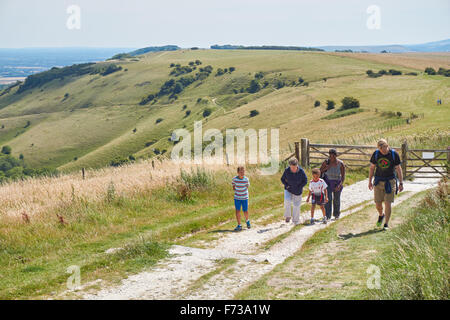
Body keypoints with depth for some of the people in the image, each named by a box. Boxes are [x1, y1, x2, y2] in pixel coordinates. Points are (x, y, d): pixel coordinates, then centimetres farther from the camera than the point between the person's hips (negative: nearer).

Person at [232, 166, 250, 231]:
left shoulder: (246, 179, -9)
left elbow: (247, 187, 0)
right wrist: (237, 190, -9)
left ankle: (247, 221, 36)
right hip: (237, 197, 0)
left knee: (245, 211, 5)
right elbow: (233, 187, 3)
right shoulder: (235, 179, -8)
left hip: (244, 197, 0)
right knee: (237, 211, -1)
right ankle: (239, 225, 8)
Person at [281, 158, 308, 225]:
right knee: (287, 201, -24)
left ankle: (296, 220, 25)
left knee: (296, 205, 7)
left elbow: (305, 181, -6)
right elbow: (283, 179, -1)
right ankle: (288, 216, -4)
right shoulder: (287, 170, -17)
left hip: (297, 192, 0)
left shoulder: (301, 171, -19)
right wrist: (287, 185, -15)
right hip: (288, 190, 0)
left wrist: (299, 187, -16)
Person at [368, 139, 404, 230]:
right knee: (377, 203, 4)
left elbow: (398, 169, -1)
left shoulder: (394, 154, -7)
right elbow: (372, 167, 9)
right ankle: (381, 215, 35)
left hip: (390, 181, -2)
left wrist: (401, 183, -4)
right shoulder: (376, 154, -2)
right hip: (378, 181, 2)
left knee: (388, 203, -6)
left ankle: (386, 224, 3)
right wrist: (370, 181, 10)